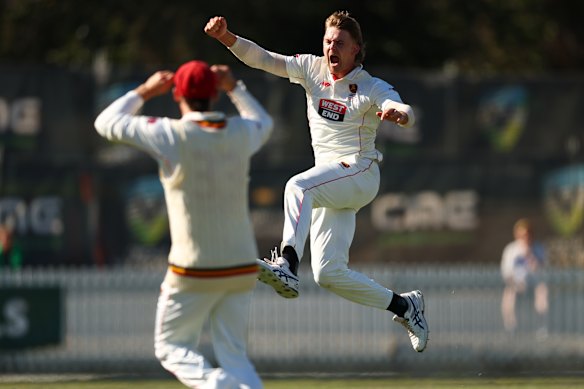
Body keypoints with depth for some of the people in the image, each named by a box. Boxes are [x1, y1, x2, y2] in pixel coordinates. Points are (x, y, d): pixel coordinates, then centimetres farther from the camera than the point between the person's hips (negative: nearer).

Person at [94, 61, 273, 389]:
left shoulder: (171, 135, -12)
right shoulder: (241, 133, 2)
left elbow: (106, 123, 1)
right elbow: (264, 122, 29)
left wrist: (144, 92, 13)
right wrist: (235, 88, 30)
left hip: (193, 273, -4)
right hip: (243, 268, 4)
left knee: (172, 348, 10)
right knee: (235, 357, 12)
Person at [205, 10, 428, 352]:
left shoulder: (373, 88, -8)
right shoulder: (312, 69, 6)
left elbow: (407, 114, -26)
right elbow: (264, 59, -5)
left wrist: (398, 113, -51)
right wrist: (227, 38, -22)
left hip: (360, 174, -7)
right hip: (329, 184, 7)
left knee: (298, 186, -35)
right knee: (328, 274, 2)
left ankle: (287, 266, -52)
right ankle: (404, 306, 17)